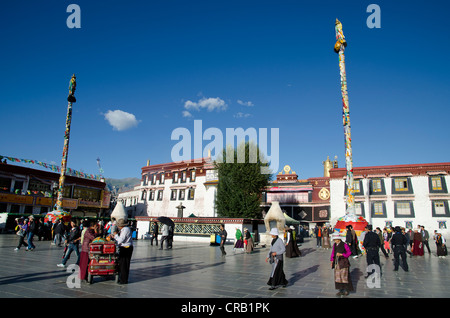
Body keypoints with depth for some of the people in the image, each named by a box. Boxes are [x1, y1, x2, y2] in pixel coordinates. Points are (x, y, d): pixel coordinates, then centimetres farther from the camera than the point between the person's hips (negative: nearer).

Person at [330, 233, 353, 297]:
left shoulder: (344, 245, -13)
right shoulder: (334, 245, 5)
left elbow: (349, 252, -9)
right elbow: (333, 252, 14)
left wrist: (341, 254, -20)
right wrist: (332, 260, 8)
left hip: (343, 263, -6)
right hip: (337, 263, 6)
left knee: (344, 276, -1)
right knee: (338, 276, 9)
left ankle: (347, 290, 16)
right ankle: (341, 290, 20)